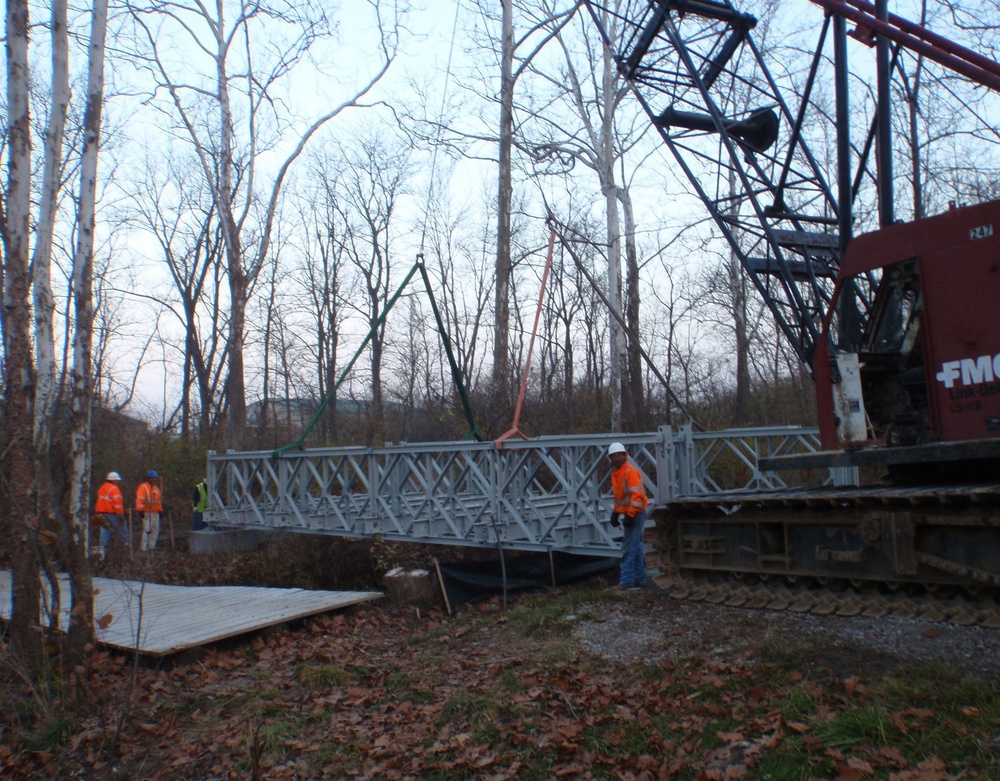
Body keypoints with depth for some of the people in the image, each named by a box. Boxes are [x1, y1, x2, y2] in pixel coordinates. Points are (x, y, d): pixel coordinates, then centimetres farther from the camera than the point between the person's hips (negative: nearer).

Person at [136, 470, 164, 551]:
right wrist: (140, 510, -18)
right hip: (147, 512, -8)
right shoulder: (143, 487, -5)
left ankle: (151, 546, 15)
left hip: (155, 512, 8)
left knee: (156, 529, 7)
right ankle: (144, 547, -8)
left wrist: (160, 510, 20)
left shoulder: (156, 488, 19)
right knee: (147, 529, -11)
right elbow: (139, 499, -12)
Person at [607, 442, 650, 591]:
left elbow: (637, 495, -22)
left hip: (635, 514, -9)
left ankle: (626, 580, -5)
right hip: (627, 513, 9)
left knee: (629, 548, -9)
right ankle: (639, 579, 22)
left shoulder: (630, 472, -16)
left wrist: (630, 515, -24)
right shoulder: (615, 473, 12)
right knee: (636, 547, 14)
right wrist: (615, 513, 16)